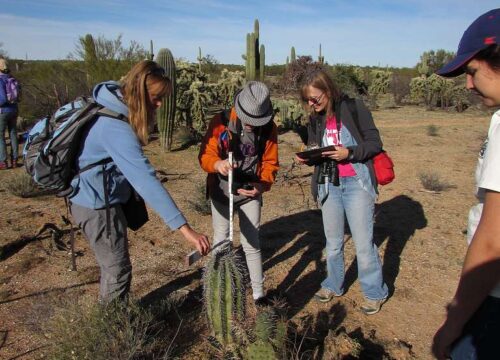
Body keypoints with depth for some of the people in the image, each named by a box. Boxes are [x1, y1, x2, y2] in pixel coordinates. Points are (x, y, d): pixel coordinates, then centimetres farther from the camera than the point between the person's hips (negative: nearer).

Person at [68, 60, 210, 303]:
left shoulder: (115, 109, 0)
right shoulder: (117, 127, -31)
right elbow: (145, 180, -39)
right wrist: (185, 229, -41)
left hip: (99, 200, 10)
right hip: (97, 206, -10)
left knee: (114, 265, 23)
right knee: (118, 270, 5)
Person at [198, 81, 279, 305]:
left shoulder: (269, 128, -9)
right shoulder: (221, 122, -15)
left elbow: (270, 162, -4)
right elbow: (205, 155, -14)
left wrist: (263, 184, -25)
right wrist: (217, 164, -38)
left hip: (250, 193, 1)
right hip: (221, 192, 0)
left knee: (252, 243, 6)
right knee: (221, 240, 12)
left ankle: (258, 293, 18)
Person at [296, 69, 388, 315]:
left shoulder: (354, 108, -10)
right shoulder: (315, 118, 6)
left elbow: (375, 143, -7)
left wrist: (349, 152, -23)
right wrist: (306, 158, -8)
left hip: (357, 183, -5)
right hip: (328, 184, 5)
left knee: (363, 242, 0)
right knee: (332, 241, 15)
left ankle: (374, 292, 20)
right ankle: (333, 285, 34)